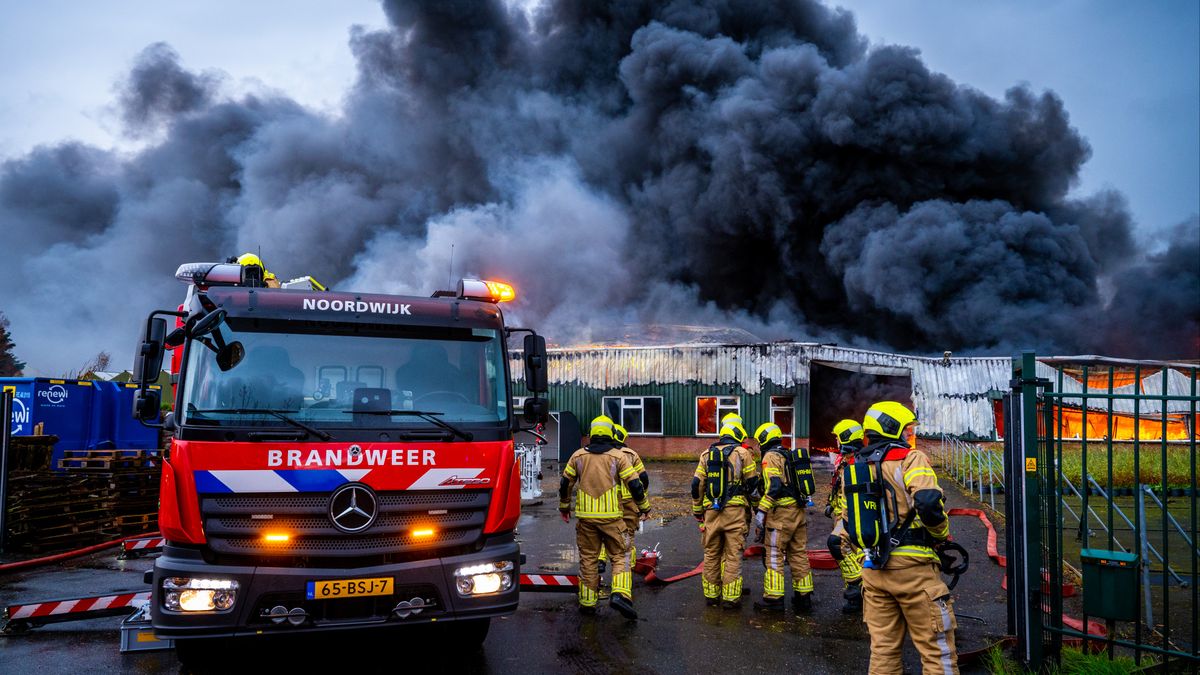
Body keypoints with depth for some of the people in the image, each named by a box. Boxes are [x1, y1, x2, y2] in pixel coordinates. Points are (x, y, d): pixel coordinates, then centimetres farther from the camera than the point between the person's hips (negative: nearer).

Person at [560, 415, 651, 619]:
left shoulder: (579, 455, 5)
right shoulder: (618, 456, -3)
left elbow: (565, 483, 12)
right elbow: (634, 485, -4)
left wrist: (564, 506, 26)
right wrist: (644, 507, 9)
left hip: (585, 516, 2)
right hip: (611, 516, -2)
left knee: (588, 558, 11)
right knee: (620, 556, 5)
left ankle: (587, 602, 15)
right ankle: (620, 594, -13)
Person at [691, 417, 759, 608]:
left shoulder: (706, 454, 11)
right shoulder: (742, 453, 1)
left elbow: (697, 485, 9)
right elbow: (753, 483, 4)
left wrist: (697, 510, 16)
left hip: (711, 511, 3)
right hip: (735, 510, -3)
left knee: (711, 554, 13)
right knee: (733, 555, 2)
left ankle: (711, 595, 19)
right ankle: (730, 598, 2)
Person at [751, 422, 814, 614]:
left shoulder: (771, 457, -9)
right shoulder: (791, 455, 18)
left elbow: (774, 486, -20)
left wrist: (761, 511, -18)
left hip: (781, 512, -8)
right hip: (799, 512, 8)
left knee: (774, 556, -1)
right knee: (799, 555, 12)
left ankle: (773, 599, 0)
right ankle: (803, 598, 17)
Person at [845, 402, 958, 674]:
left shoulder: (853, 467, 13)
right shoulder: (910, 458, -8)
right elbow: (928, 504, -22)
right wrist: (943, 535, -4)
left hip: (873, 568, 7)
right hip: (912, 566, -7)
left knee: (883, 649, 14)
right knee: (938, 651, 2)